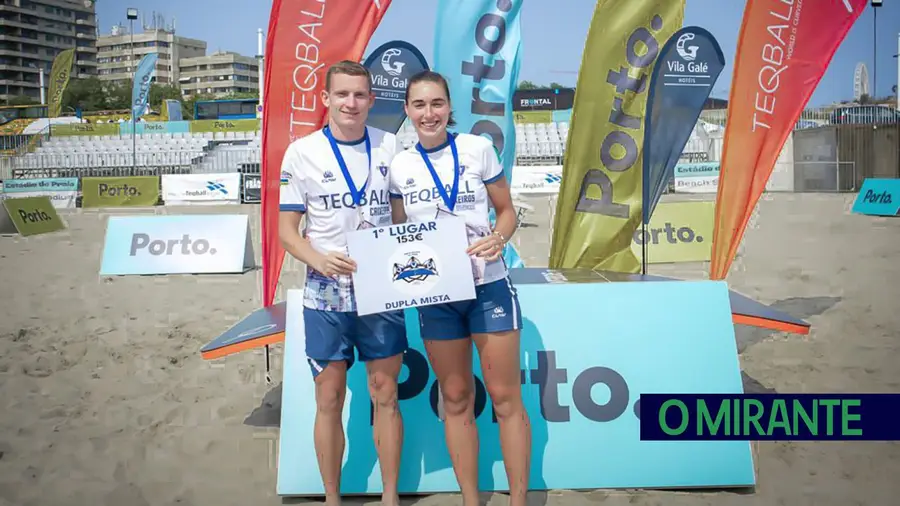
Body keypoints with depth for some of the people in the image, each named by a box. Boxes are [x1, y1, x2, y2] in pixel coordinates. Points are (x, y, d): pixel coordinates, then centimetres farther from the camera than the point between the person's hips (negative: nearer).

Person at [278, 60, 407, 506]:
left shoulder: (389, 146, 3)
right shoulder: (303, 152, -2)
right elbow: (286, 229, -1)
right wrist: (319, 259, -20)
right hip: (327, 294, -1)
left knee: (385, 394, 8)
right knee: (329, 399, 6)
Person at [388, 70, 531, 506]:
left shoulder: (478, 148, -4)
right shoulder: (399, 166, 3)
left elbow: (507, 211, 2)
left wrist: (498, 239, -18)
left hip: (488, 285, -2)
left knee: (505, 397, 2)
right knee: (455, 399, 11)